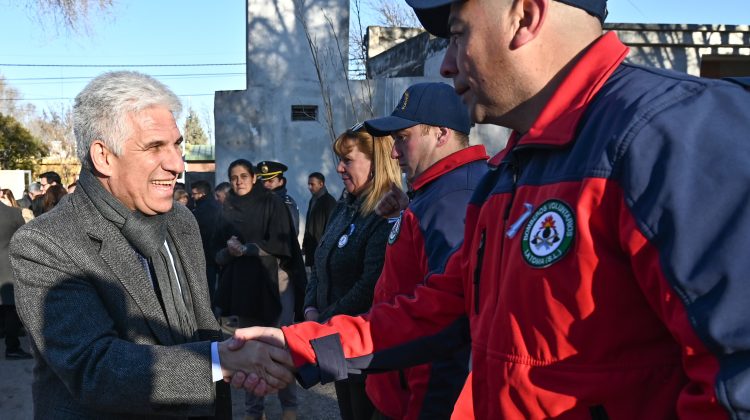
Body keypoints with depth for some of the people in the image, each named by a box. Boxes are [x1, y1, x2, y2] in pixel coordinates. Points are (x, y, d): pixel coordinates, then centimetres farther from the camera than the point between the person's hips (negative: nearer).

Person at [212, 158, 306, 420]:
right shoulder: (228, 210, 10)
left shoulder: (271, 203, -1)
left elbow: (281, 243, -9)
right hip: (242, 286, 4)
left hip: (274, 283, -4)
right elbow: (218, 253, 8)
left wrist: (246, 249, -16)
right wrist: (229, 251, -14)